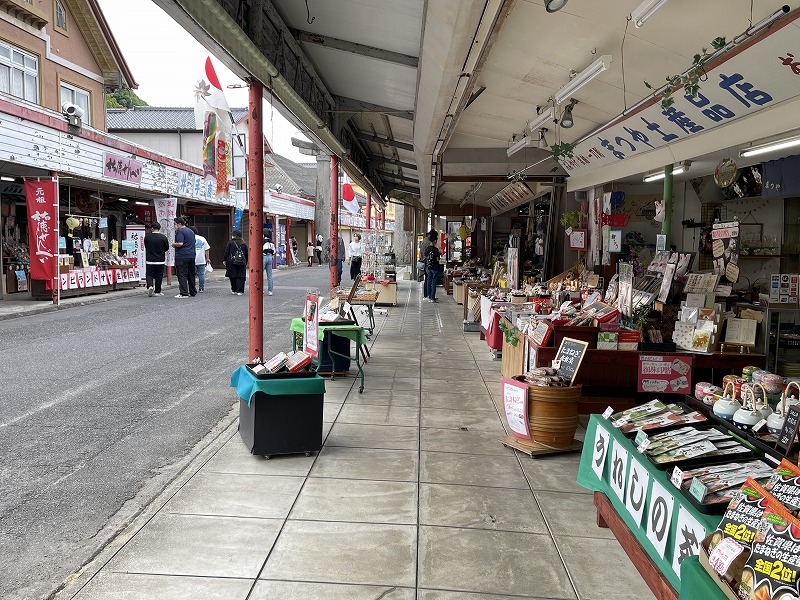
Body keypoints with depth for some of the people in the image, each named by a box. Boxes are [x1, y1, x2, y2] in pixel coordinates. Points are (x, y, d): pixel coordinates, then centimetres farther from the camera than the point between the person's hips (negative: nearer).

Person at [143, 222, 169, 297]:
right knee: (159, 276, 8)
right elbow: (167, 248, 4)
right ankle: (157, 291, 11)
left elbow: (145, 247, 9)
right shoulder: (163, 237, -8)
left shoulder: (147, 237, -4)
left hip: (149, 260, 0)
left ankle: (150, 286, -15)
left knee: (149, 274, 10)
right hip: (160, 260, 0)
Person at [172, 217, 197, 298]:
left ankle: (184, 293, -10)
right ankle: (193, 292, 18)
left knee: (182, 275, -6)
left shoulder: (180, 231, -11)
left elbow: (180, 243, -22)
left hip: (182, 256, -8)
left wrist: (174, 244, -3)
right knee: (191, 275, 13)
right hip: (191, 256, 8)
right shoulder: (191, 231, 16)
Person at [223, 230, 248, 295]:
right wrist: (245, 263, 22)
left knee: (233, 276, 9)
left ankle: (234, 290, 16)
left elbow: (226, 252, -2)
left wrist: (224, 260, 10)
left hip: (232, 263, -2)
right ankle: (239, 291, -5)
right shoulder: (243, 244, 7)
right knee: (240, 277, 1)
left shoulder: (230, 243, -3)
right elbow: (246, 254, 13)